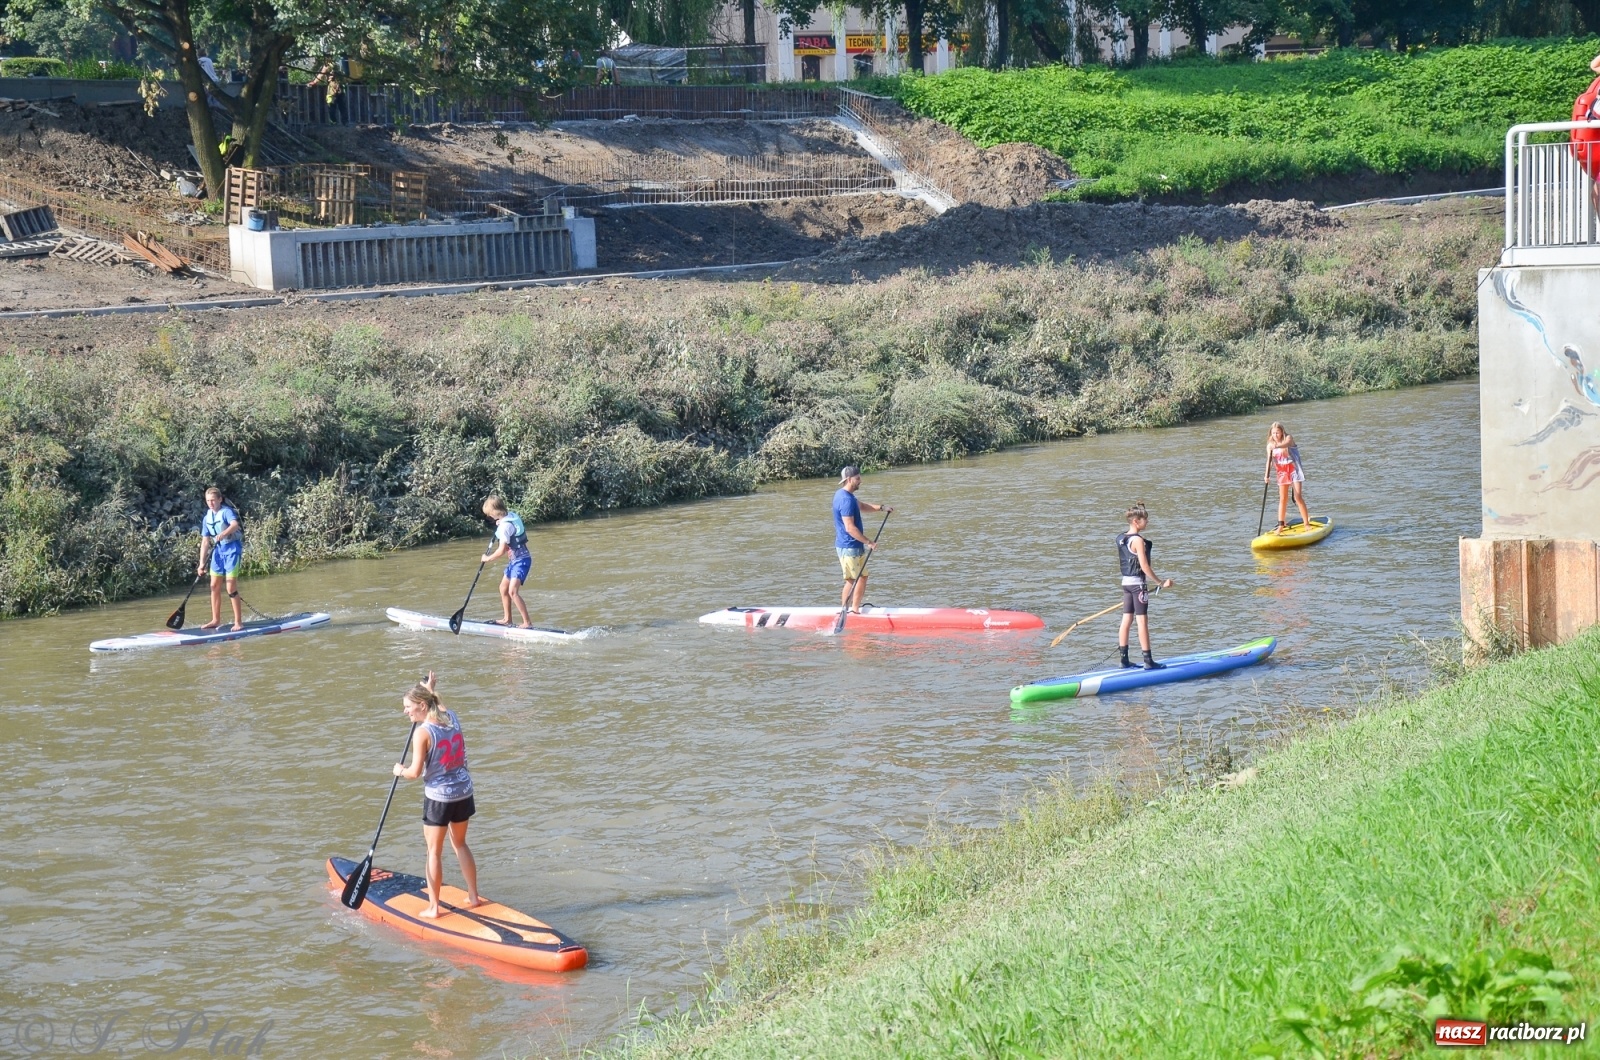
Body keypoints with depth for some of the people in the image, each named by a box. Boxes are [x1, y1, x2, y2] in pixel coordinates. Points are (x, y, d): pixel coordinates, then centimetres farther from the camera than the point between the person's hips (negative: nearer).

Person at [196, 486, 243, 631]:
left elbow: (235, 524, -35)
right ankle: (216, 620, 20)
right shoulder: (207, 518, 7)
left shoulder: (226, 512, -14)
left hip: (232, 548, -7)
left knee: (231, 587, -11)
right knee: (214, 586, 9)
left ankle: (238, 622, -5)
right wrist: (202, 563, 3)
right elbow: (205, 541, 8)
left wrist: (223, 534, -53)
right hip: (218, 550, 7)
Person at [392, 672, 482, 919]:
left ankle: (433, 907, 10)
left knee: (434, 851, 6)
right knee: (460, 844, 23)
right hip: (463, 792, 7)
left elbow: (415, 772, -16)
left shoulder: (422, 732, -19)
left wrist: (400, 771, 3)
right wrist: (430, 690, 37)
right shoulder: (453, 718, 1)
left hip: (438, 797, -7)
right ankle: (474, 896, 29)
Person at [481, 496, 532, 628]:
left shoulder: (505, 526, -23)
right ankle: (507, 619, 32)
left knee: (513, 591, -20)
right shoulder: (511, 516, 5)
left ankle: (527, 623, -19)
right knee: (503, 588, 20)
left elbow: (502, 550, -23)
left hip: (521, 561, -11)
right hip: (514, 560, 11)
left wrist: (488, 559, -8)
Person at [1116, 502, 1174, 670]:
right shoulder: (1138, 540, -18)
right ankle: (1148, 661, -4)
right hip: (1138, 583, -8)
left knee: (1126, 620, 10)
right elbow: (1144, 566, -20)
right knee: (1142, 621, -5)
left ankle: (1123, 658, 12)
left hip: (1125, 582, 8)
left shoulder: (1120, 539, 8)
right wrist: (1161, 583, -15)